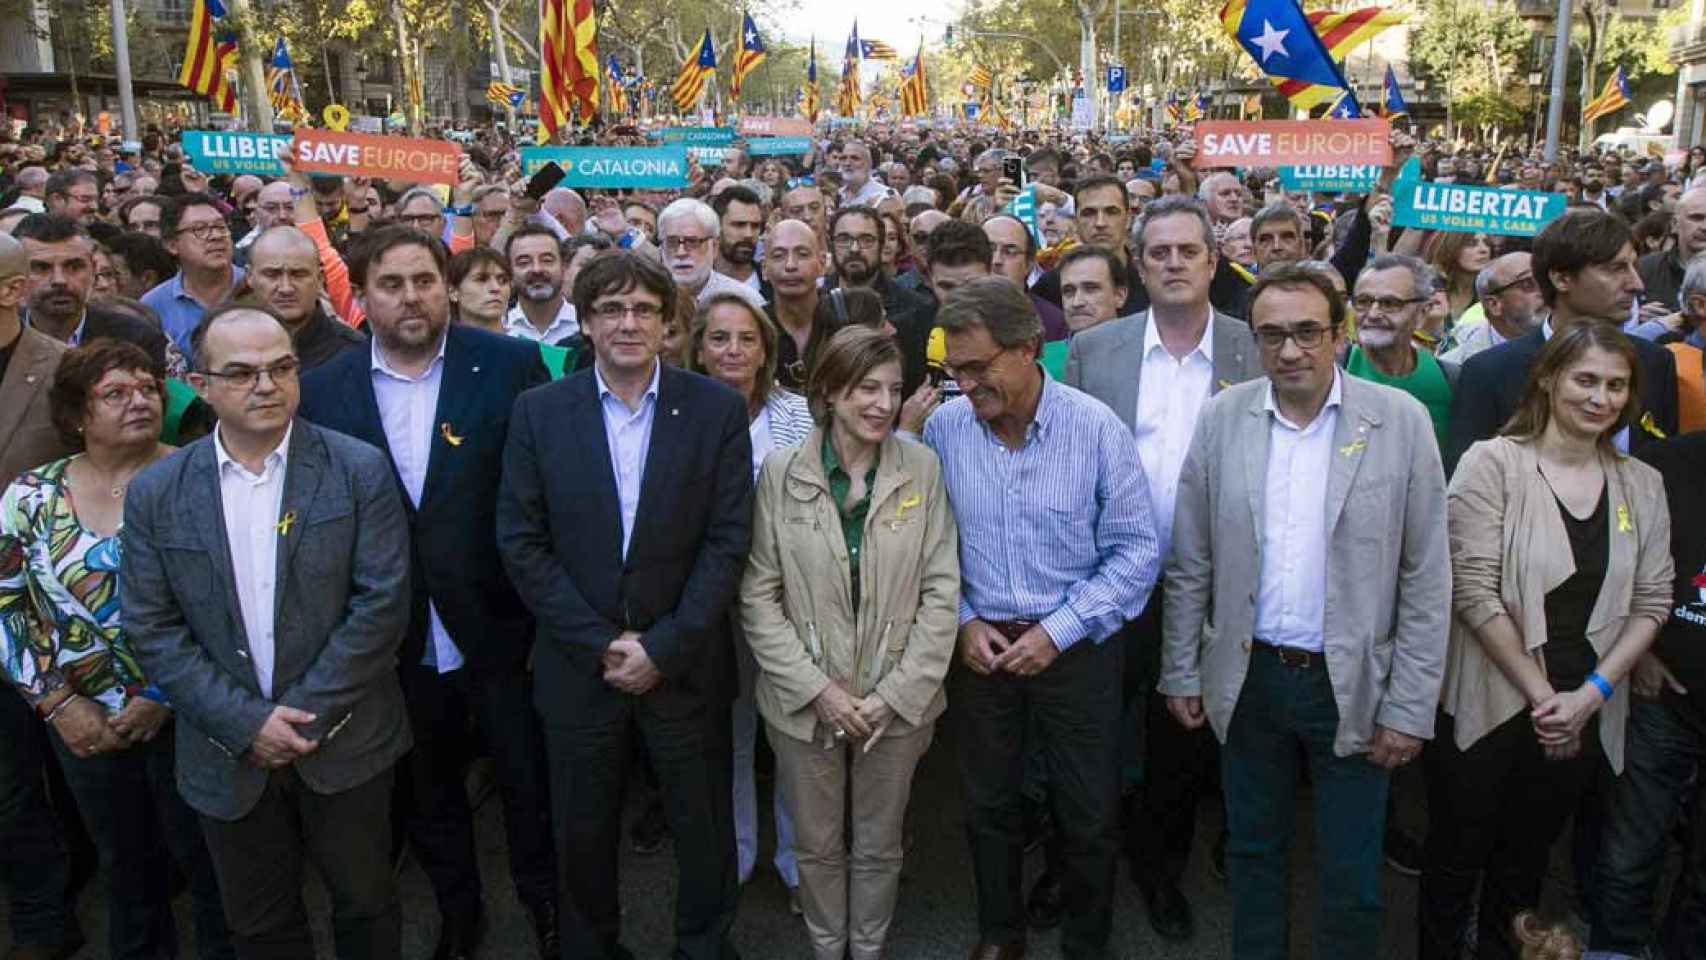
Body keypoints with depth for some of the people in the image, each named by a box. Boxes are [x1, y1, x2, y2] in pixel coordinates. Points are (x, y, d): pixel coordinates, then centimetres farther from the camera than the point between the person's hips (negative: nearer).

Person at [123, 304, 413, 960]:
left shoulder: (359, 470, -8)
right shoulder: (155, 494, -2)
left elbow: (382, 601, -11)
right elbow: (152, 630, -4)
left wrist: (309, 712, -14)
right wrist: (247, 724, -12)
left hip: (344, 743, -2)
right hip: (229, 754, 2)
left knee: (365, 904, 16)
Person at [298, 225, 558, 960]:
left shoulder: (512, 365, -9)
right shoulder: (323, 389, -3)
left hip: (501, 627, -2)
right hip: (396, 643, 2)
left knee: (529, 781, 15)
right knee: (427, 792, 21)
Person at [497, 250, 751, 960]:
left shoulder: (718, 409, -4)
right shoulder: (539, 411, -2)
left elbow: (729, 540, -7)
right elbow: (521, 543, -5)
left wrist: (664, 648, -13)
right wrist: (602, 645, -12)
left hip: (685, 664, 0)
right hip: (578, 664, 1)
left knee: (704, 832, 13)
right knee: (582, 834, 16)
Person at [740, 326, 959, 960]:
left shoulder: (922, 468, -6)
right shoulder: (781, 472, -7)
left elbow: (941, 590, -6)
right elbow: (758, 594, -6)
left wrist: (896, 693, -11)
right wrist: (817, 688, -13)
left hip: (897, 703, 0)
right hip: (805, 701, 0)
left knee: (879, 846, 17)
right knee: (818, 845, 17)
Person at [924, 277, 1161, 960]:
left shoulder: (1096, 428, -14)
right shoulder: (944, 427, -7)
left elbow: (1136, 550, -11)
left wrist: (1058, 631, -15)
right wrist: (962, 621, -8)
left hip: (1077, 649, -2)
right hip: (980, 646, 2)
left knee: (1088, 818, 10)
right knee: (987, 806, 17)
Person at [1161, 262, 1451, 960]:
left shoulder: (1400, 420, -8)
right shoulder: (1222, 418, -2)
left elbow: (1426, 578, -6)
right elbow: (1189, 565, 4)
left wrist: (1409, 708, -8)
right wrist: (1181, 671, 5)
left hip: (1353, 686, -2)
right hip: (1247, 679, 2)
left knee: (1351, 878, 11)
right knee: (1253, 854, 18)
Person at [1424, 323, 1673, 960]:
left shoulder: (1642, 485, 5)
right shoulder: (1492, 463, -10)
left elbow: (1651, 602, 4)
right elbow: (1474, 592, -14)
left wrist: (1591, 694, -7)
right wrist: (1540, 693, -12)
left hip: (1583, 713, 4)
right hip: (1490, 705, -4)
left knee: (1526, 861, 19)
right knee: (1457, 858, 10)